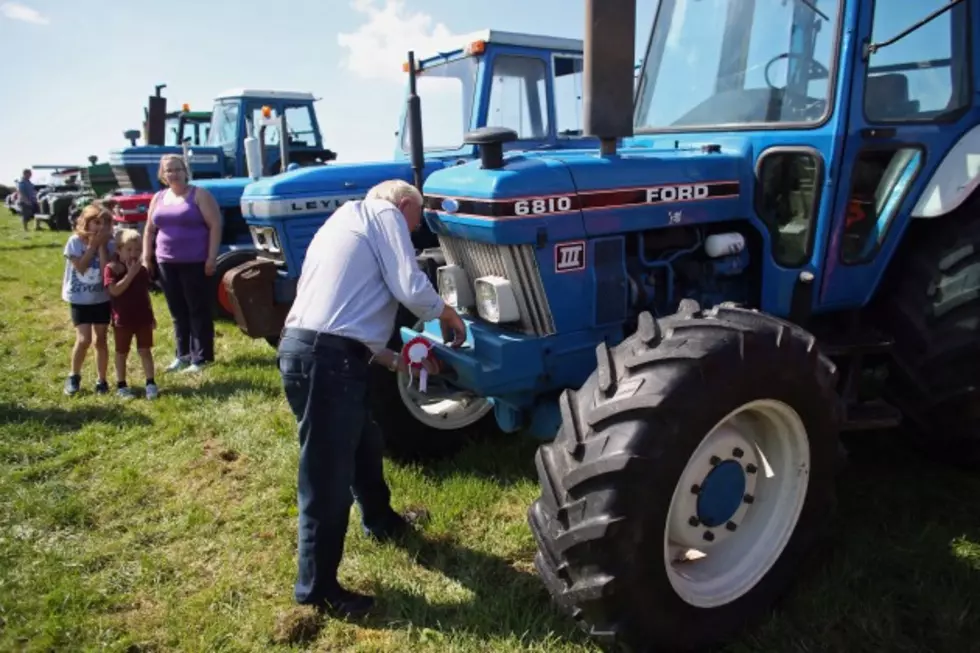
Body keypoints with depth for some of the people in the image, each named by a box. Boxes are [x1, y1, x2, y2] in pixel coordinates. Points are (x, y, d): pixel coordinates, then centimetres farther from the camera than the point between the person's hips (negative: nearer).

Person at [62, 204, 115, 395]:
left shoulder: (109, 244, -5)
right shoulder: (75, 241, -9)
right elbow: (81, 267, -19)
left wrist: (102, 246, -18)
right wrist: (93, 245, -18)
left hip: (102, 299, 2)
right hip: (79, 299, -2)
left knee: (101, 340, 8)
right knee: (84, 339, -10)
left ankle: (101, 380, 19)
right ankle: (74, 376, 14)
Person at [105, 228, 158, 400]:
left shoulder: (142, 270, 6)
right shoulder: (112, 268, -10)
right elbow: (115, 290, -24)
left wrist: (151, 315, 13)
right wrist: (130, 273, -25)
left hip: (143, 318, 3)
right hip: (122, 320, -3)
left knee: (145, 351, 6)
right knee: (122, 353, 10)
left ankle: (151, 383, 10)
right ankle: (121, 385, 20)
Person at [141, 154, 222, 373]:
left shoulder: (199, 195, -3)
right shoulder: (158, 198, 13)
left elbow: (215, 225, -9)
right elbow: (150, 231, 19)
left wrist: (211, 258, -15)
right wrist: (146, 259, 12)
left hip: (195, 263, -5)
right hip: (167, 264, 6)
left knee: (198, 311, -2)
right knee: (178, 312, 11)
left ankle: (200, 358, 2)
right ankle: (183, 355, 20)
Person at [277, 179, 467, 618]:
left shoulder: (343, 222, 28)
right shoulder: (383, 214, 2)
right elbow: (410, 288, -11)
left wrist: (398, 361, 26)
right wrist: (446, 314, 10)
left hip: (307, 347, 10)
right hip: (326, 358, -10)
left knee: (362, 441, 27)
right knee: (328, 474, 1)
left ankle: (382, 522, 49)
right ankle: (316, 588, 16)